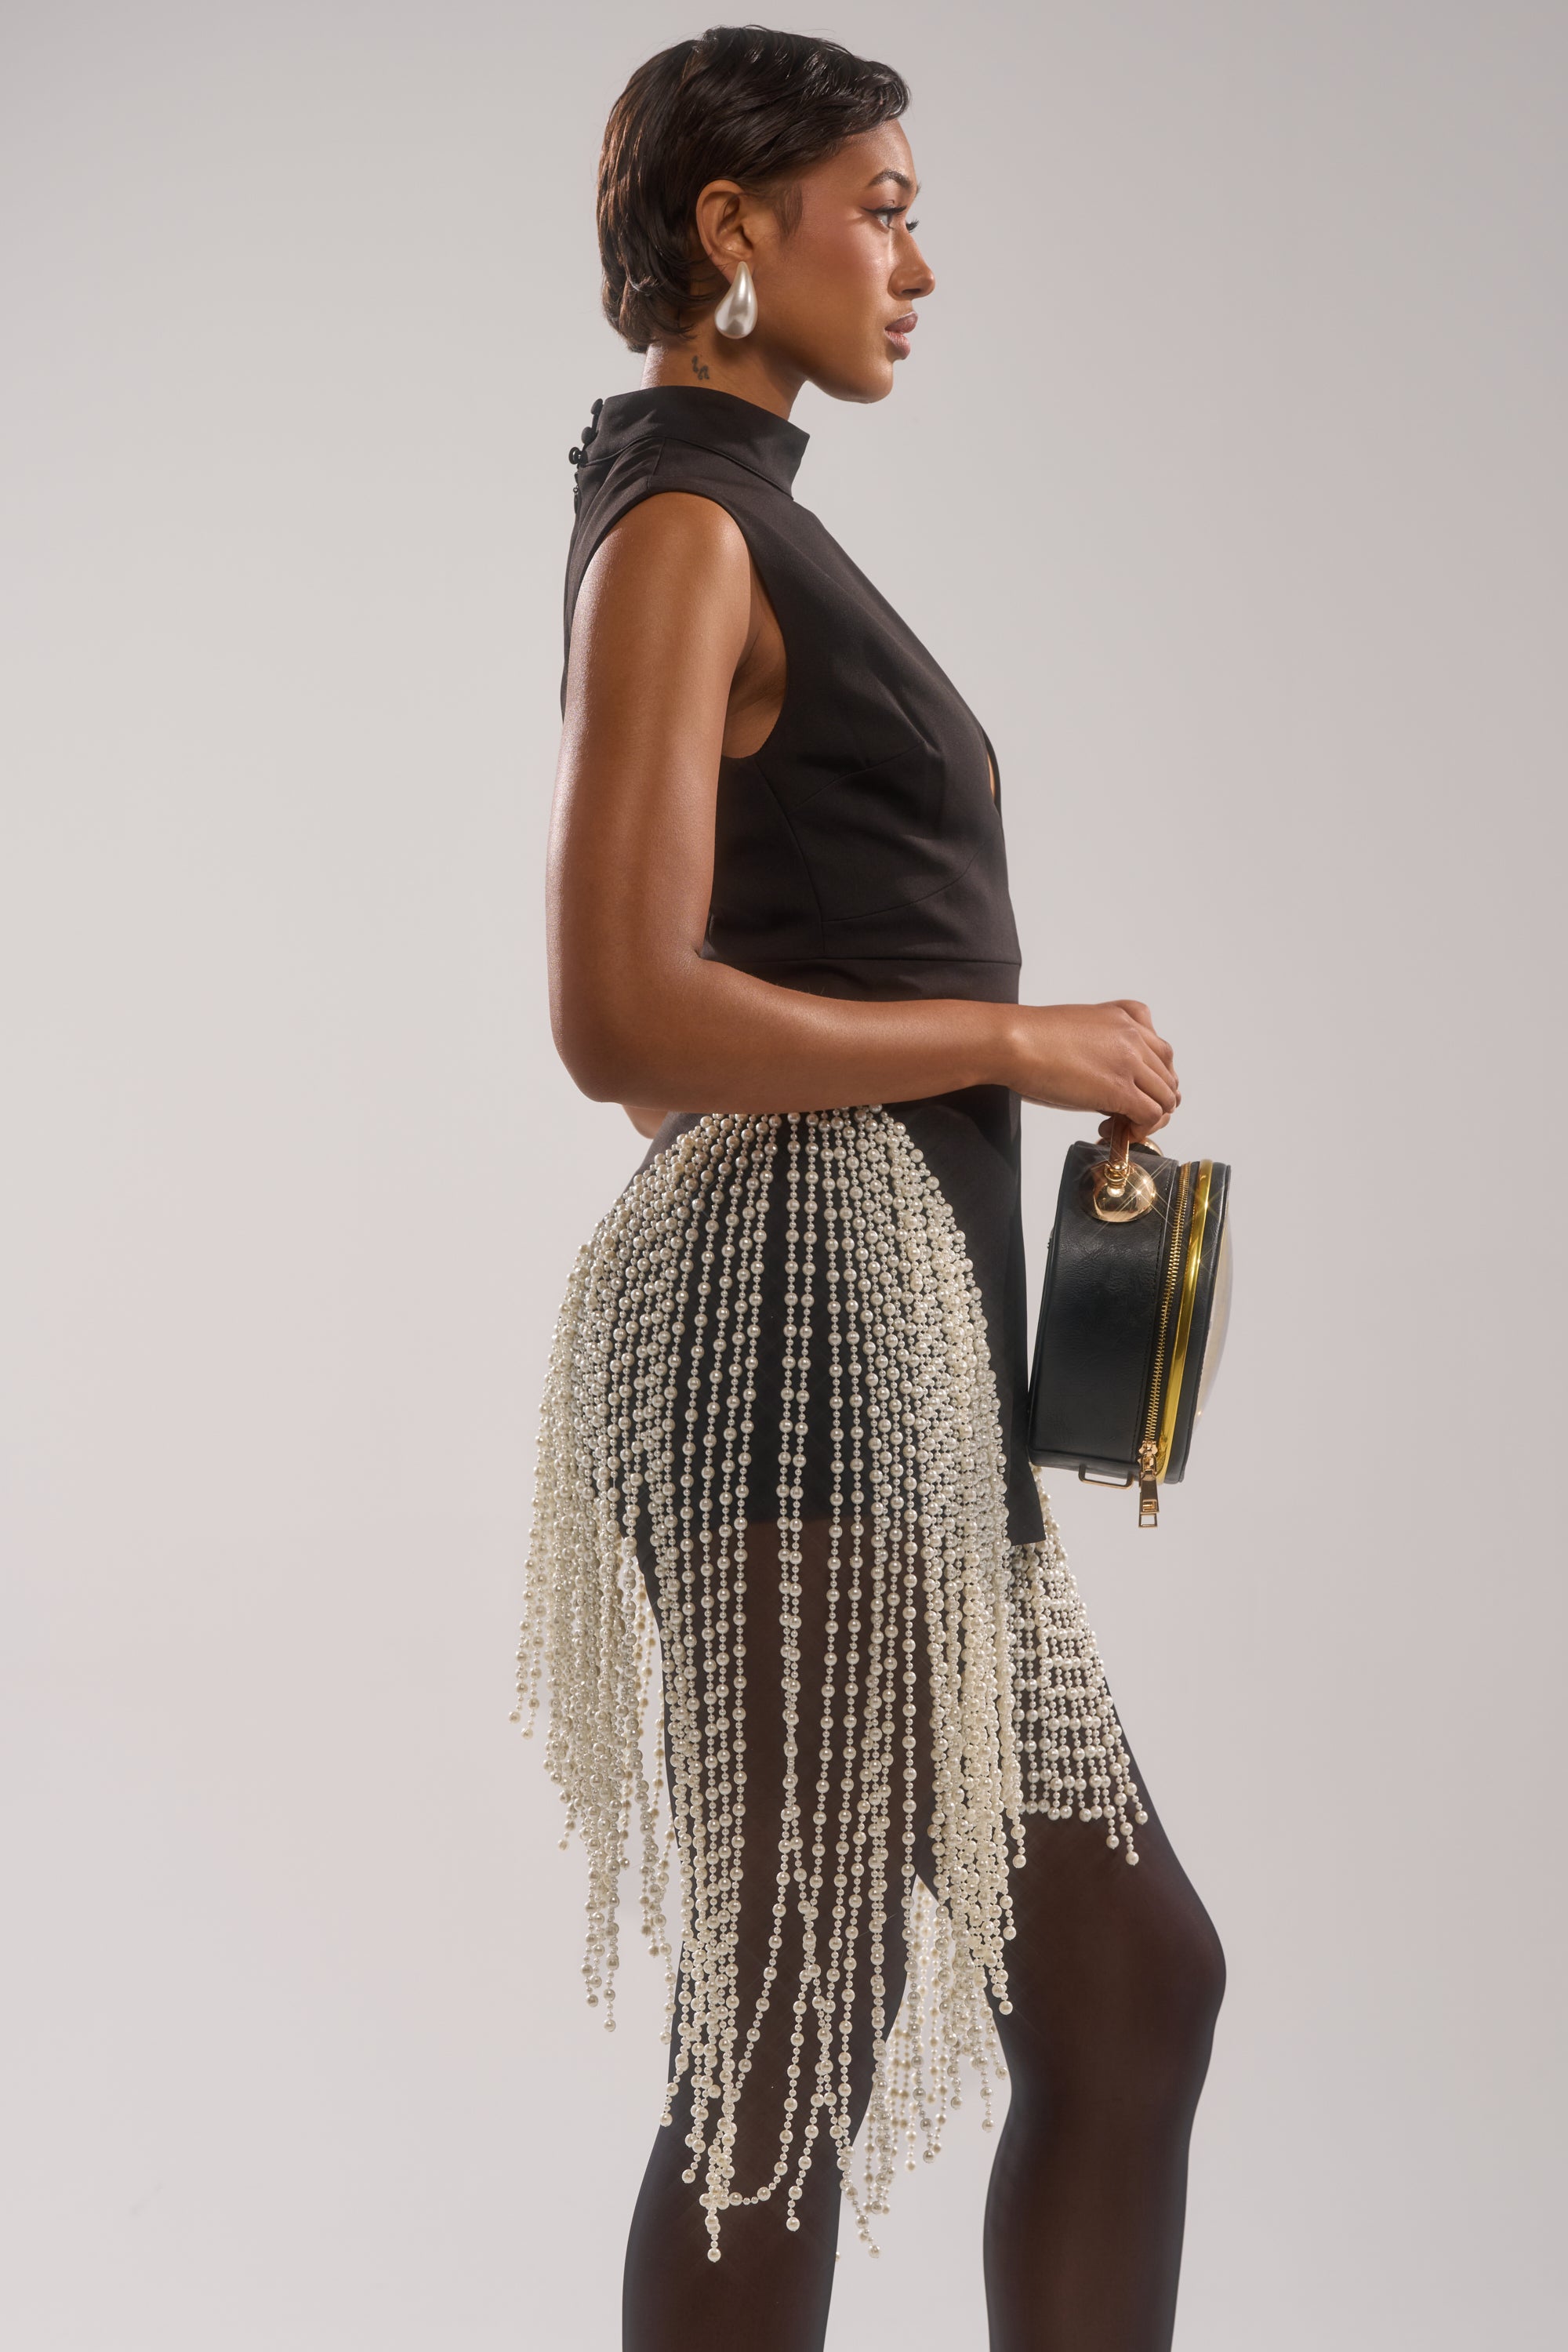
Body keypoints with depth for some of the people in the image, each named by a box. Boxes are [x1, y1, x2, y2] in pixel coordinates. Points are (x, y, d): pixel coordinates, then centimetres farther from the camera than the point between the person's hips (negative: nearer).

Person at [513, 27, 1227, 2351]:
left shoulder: (746, 532, 22)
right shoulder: (684, 528, -7)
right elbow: (622, 1018, -18)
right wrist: (1022, 1040, -11)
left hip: (891, 1336, 10)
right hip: (803, 1316, -10)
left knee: (1130, 1986, 13)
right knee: (800, 2042, -2)